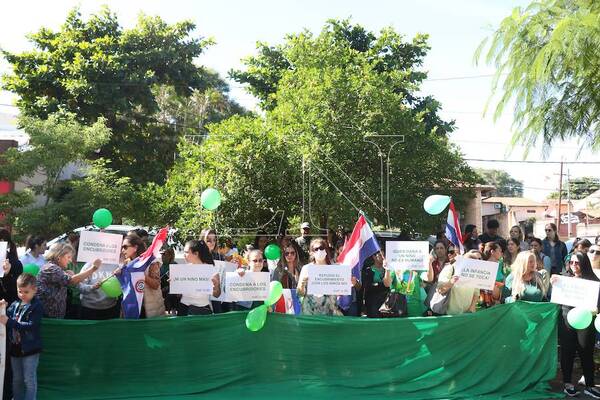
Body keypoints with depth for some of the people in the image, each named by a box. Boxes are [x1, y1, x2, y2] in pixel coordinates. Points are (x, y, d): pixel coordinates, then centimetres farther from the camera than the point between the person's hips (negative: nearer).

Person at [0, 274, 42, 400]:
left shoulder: (36, 306, -13)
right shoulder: (14, 304, 4)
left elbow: (31, 326, -22)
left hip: (30, 348, -6)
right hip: (15, 347, 6)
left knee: (29, 380, 3)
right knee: (17, 379, 19)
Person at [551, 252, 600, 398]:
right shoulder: (564, 277, 6)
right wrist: (552, 284, -11)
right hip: (566, 319, 2)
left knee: (586, 353, 5)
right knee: (567, 352, 6)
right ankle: (568, 383, 19)